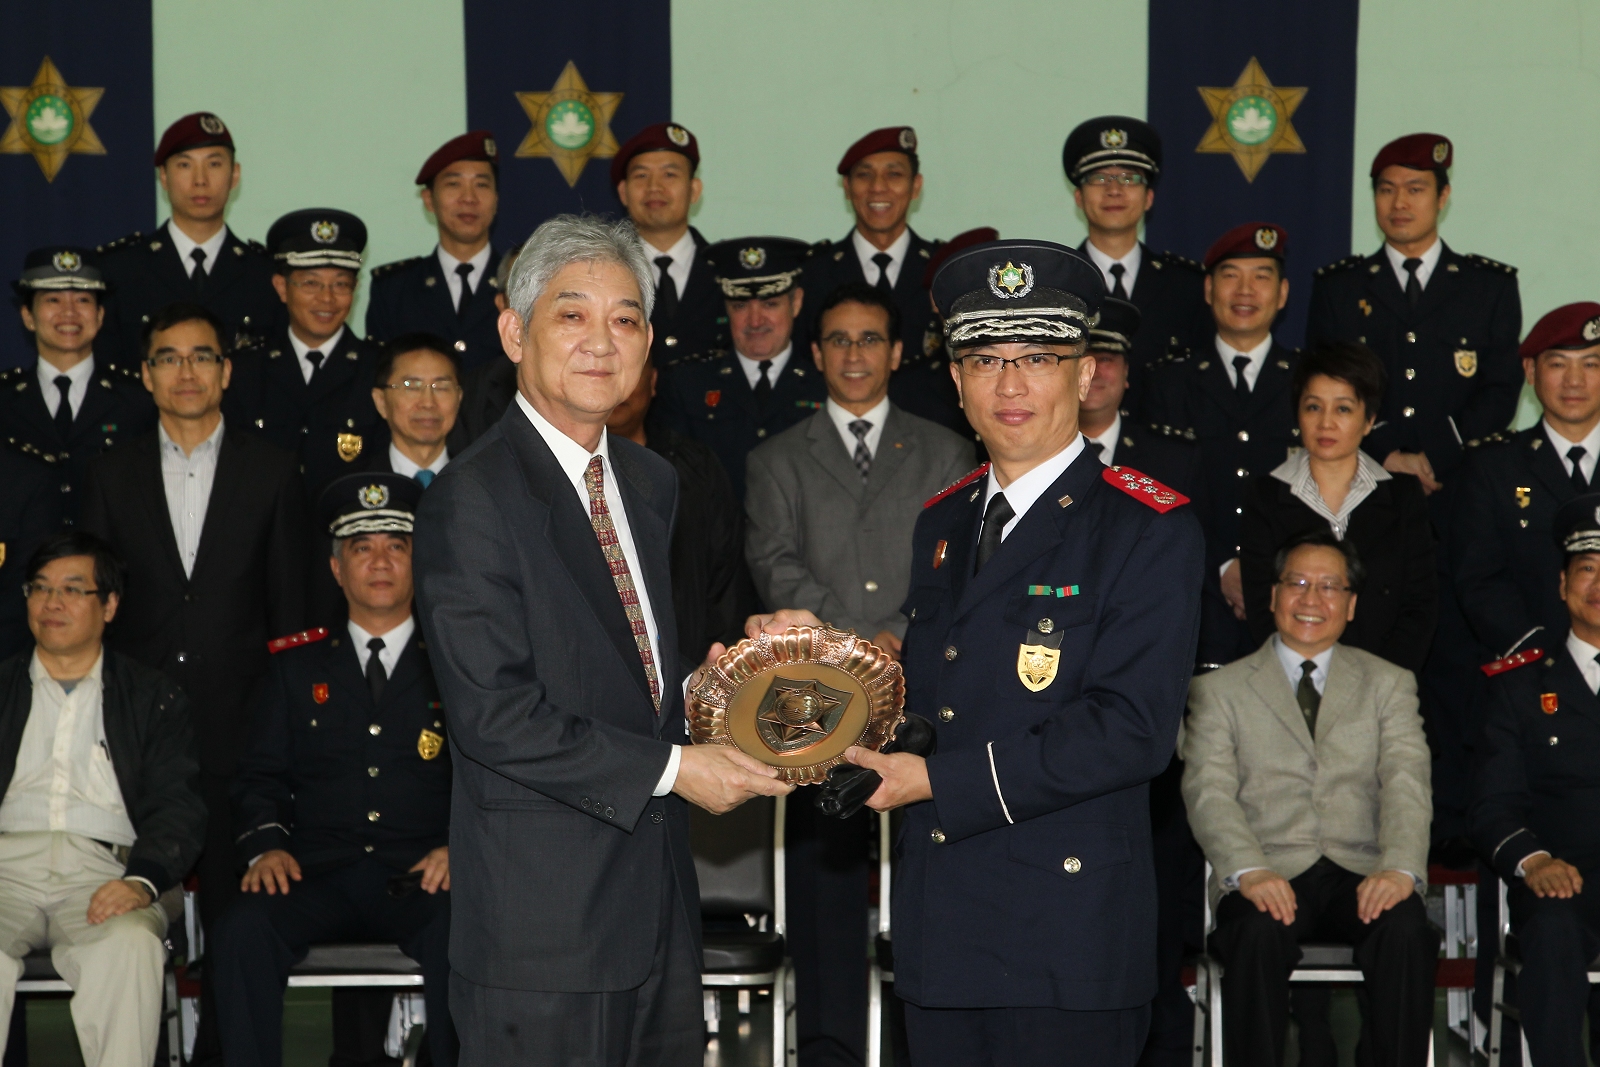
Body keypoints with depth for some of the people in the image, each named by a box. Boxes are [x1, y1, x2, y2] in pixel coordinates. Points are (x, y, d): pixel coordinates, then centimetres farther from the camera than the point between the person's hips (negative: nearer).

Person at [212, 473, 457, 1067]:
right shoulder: (297, 667, 20)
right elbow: (260, 777, 15)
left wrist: (461, 847, -10)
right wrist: (264, 845, -5)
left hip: (421, 881, -2)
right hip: (320, 878, 2)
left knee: (459, 935, -36)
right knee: (244, 930, -30)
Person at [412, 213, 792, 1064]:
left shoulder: (653, 485, 15)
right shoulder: (471, 499, -12)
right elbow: (491, 712, -19)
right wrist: (671, 768, -16)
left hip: (659, 894, 8)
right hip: (543, 914, -8)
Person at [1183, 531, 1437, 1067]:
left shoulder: (1389, 684, 18)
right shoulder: (1219, 689, 14)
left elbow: (1407, 783, 2)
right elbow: (1208, 791, 0)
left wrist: (1399, 867, -18)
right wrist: (1249, 869, -20)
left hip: (1360, 875, 1)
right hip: (1270, 876, -1)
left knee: (1405, 928, -32)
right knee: (1258, 931, -35)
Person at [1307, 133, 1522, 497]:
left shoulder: (1492, 287, 12)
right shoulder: (1337, 288, 13)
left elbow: (1501, 393, 4)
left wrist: (1434, 460, -10)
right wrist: (1388, 455, -11)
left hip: (1458, 494, 0)